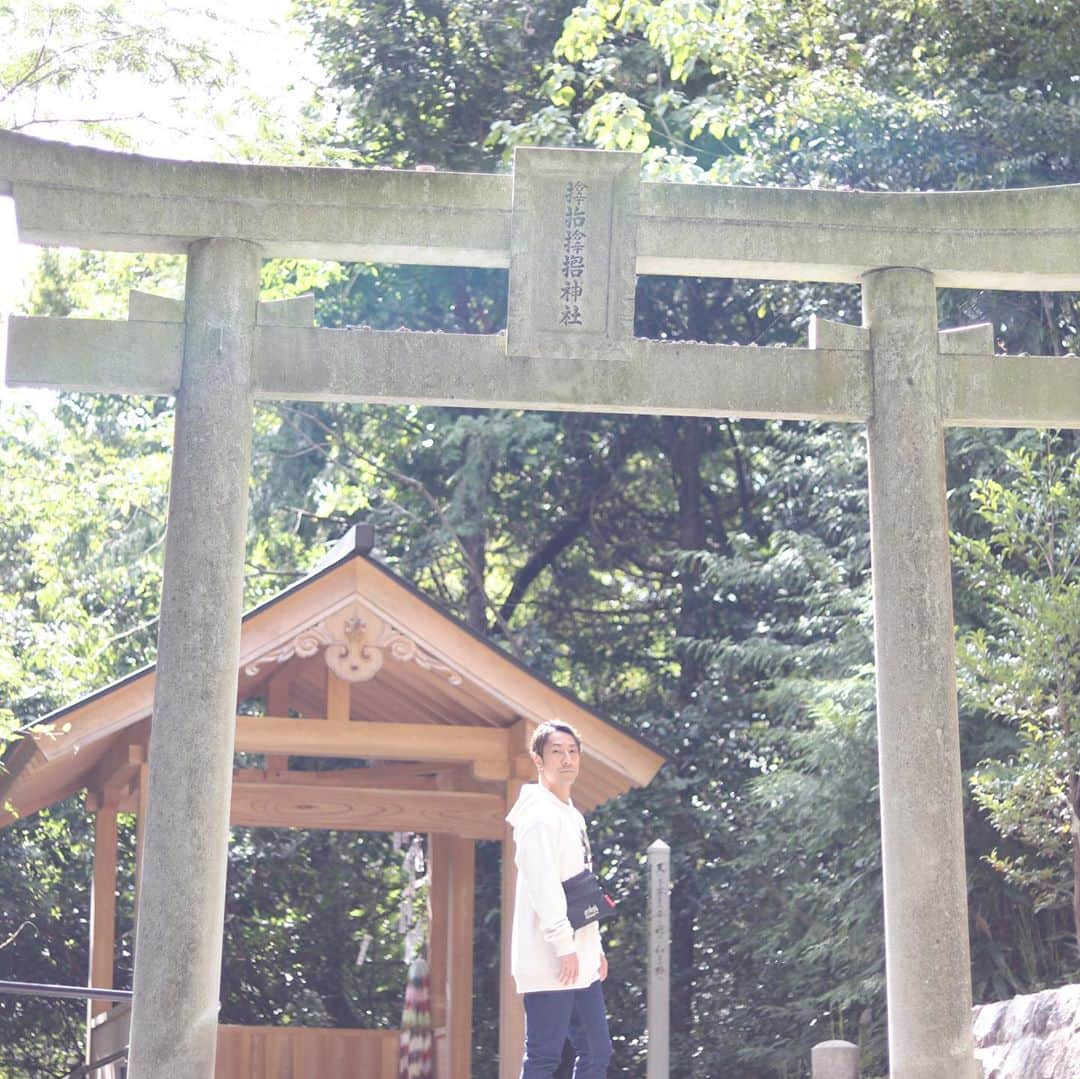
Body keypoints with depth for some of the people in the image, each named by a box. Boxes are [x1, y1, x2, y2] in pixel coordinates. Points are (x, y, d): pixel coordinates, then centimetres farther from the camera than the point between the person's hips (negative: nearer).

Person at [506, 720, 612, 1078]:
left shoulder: (573, 817, 20)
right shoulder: (538, 814, -10)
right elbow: (542, 885, -19)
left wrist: (595, 947, 19)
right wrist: (564, 945, -21)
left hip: (580, 962, 10)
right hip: (550, 961, -10)